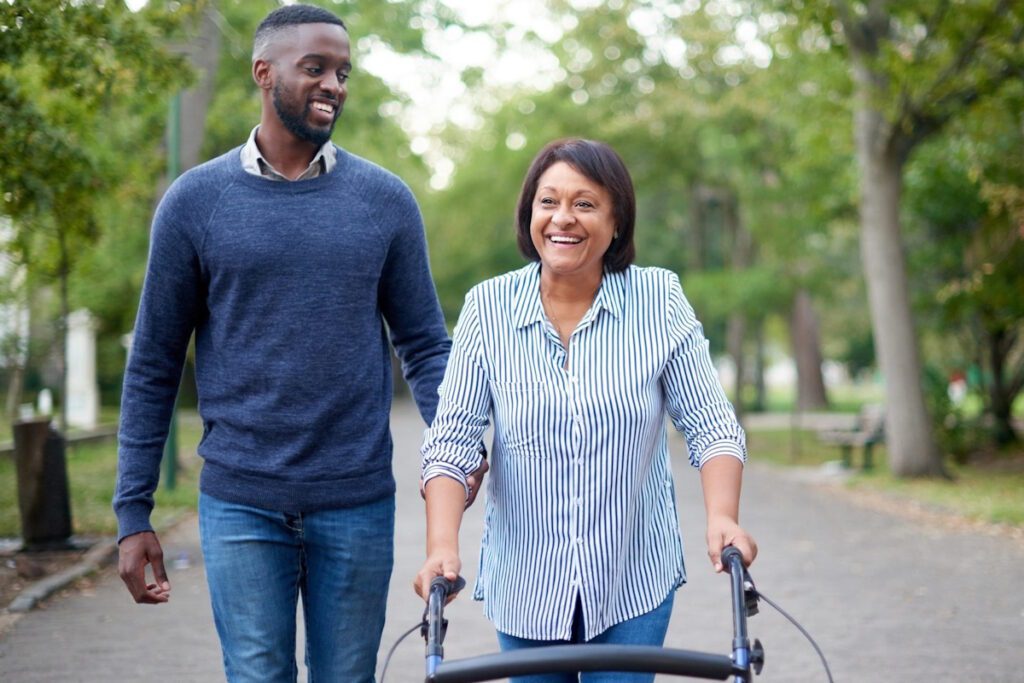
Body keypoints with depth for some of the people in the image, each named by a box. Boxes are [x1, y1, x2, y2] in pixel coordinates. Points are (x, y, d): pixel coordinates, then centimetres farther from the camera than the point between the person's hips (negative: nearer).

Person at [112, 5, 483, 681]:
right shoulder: (195, 200, 0)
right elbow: (153, 366, 4)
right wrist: (133, 514, 1)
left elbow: (424, 344, 6)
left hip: (358, 502, 1)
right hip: (242, 505, -1)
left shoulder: (384, 199, 3)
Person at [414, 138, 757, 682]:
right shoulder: (488, 308, -5)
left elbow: (710, 426, -7)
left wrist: (722, 516, -25)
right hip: (525, 585, 1)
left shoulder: (659, 299, -6)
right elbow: (451, 439, -8)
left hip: (635, 582, -1)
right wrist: (443, 546, -22)